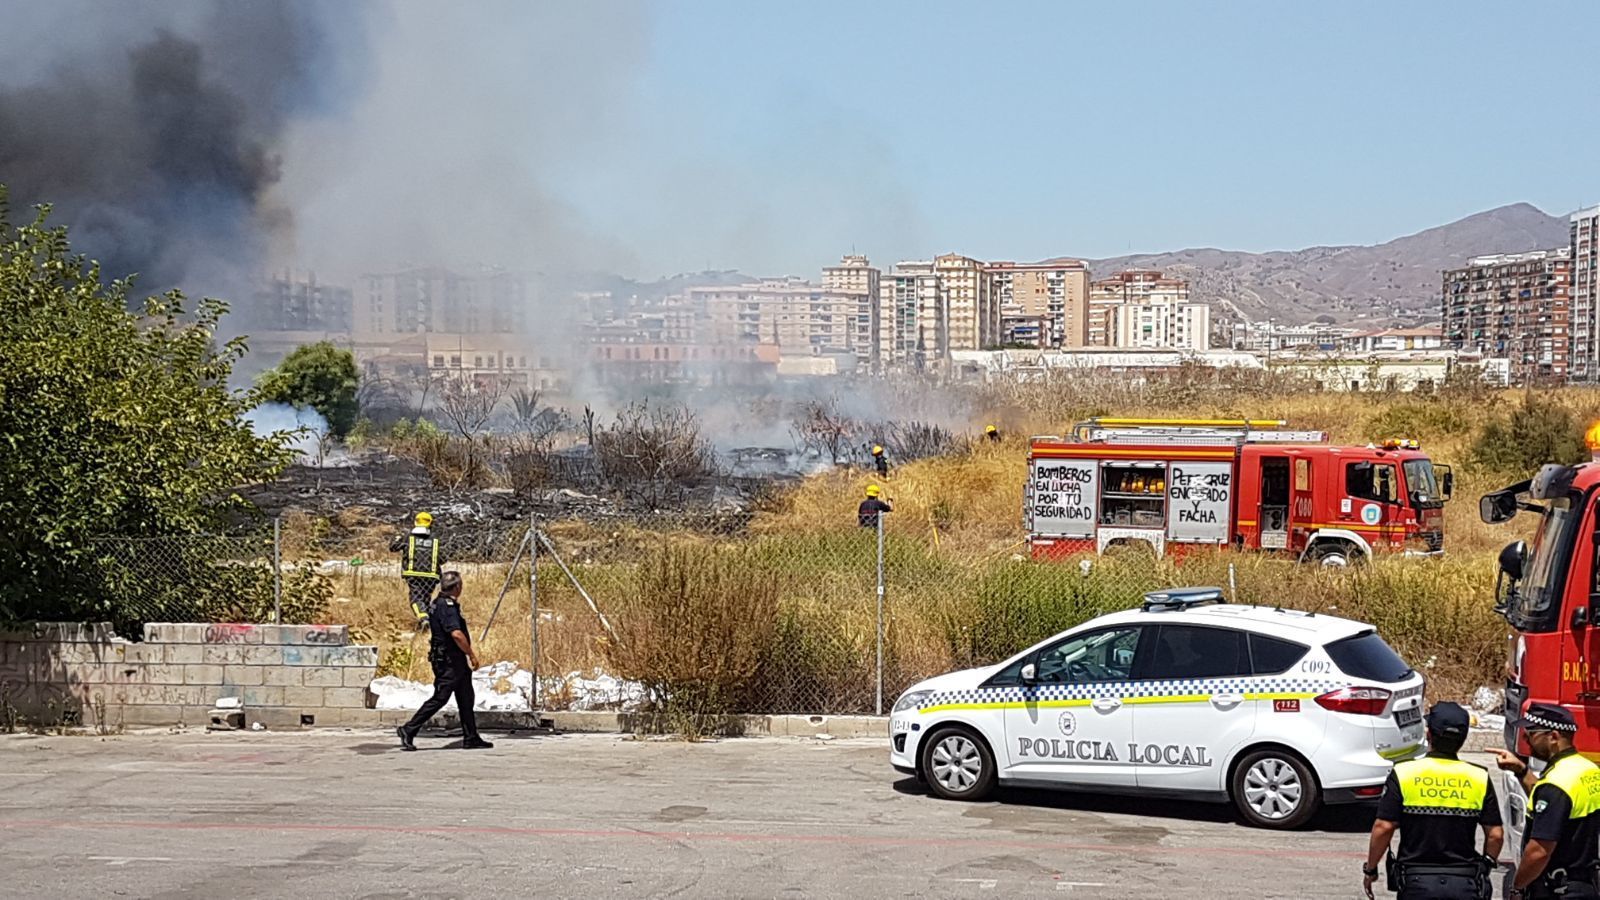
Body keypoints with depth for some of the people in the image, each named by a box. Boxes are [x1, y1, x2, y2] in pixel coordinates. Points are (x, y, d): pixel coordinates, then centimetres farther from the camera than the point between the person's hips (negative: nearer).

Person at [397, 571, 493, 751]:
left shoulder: (441, 604, 14)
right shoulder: (447, 607, -19)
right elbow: (457, 634, -28)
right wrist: (472, 655, -19)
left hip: (456, 661, 11)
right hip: (448, 661, -11)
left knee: (466, 700, 12)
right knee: (439, 698, -7)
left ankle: (471, 738, 15)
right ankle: (408, 731, -2)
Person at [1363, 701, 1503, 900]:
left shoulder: (1403, 774, -5)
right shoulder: (1479, 778, 1)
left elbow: (1383, 828, -8)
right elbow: (1496, 834, 2)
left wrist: (1370, 869, 4)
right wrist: (1486, 866, 19)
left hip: (1417, 883, -1)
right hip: (1465, 883, 1)